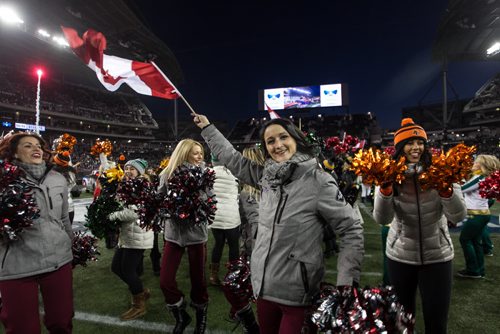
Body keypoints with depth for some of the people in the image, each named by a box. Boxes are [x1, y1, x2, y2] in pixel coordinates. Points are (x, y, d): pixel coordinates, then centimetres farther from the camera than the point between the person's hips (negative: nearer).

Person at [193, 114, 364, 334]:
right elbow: (233, 159, 12)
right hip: (264, 286, 6)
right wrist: (207, 128, 19)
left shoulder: (318, 180, -16)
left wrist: (346, 283, -16)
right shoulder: (267, 176, 0)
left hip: (296, 294, -6)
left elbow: (352, 230, -11)